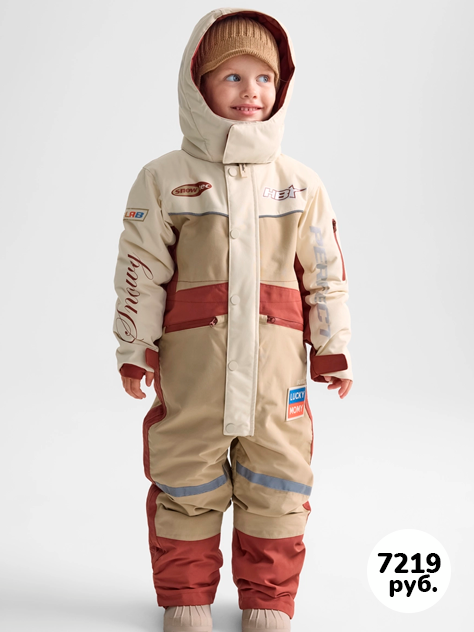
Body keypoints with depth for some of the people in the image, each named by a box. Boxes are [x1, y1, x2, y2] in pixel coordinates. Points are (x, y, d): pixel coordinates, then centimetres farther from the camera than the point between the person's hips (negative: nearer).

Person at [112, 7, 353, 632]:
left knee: (277, 483, 9)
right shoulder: (163, 179, 1)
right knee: (185, 478, 8)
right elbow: (141, 271, 0)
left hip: (276, 362, 2)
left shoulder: (301, 184, 7)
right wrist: (135, 346, -3)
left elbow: (326, 273, 10)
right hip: (191, 361, -1)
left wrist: (332, 348, 9)